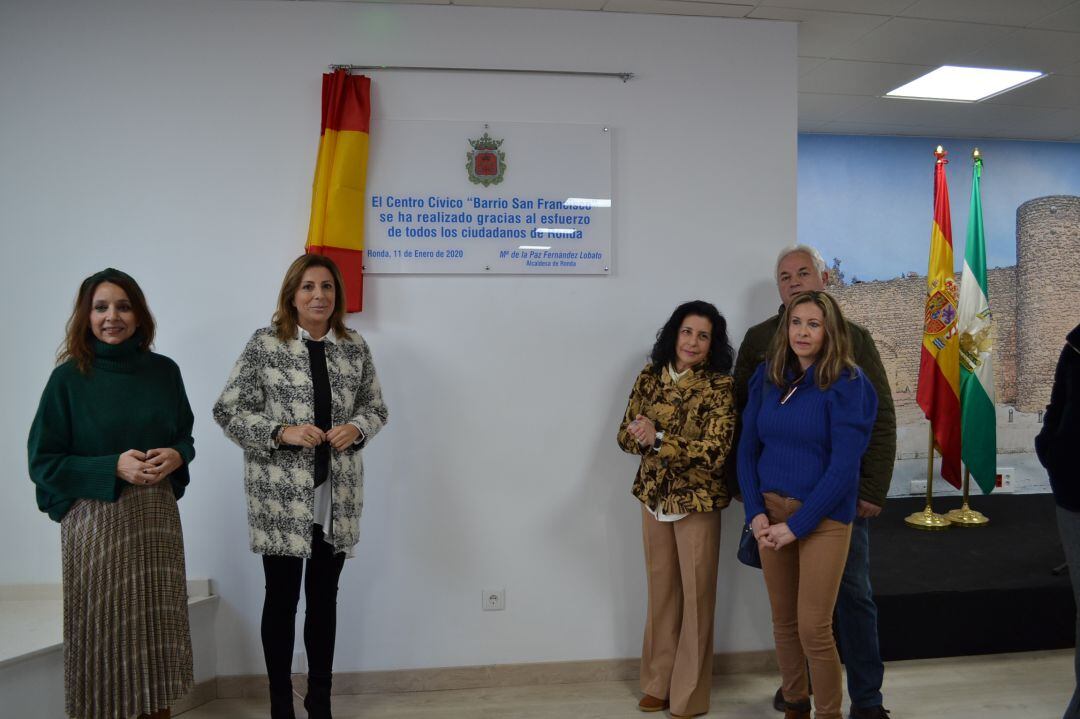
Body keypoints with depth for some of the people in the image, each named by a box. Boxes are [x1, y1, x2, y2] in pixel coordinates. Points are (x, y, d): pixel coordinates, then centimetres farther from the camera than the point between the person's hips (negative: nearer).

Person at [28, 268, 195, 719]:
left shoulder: (164, 371, 3)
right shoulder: (68, 378, -5)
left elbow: (185, 434, 14)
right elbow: (42, 461, -4)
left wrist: (176, 456, -9)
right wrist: (114, 467, -16)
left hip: (158, 516, 3)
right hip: (96, 521, -3)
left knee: (158, 623, 8)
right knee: (104, 629, 4)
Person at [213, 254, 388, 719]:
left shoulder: (355, 347, 5)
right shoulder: (264, 344, -5)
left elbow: (376, 408, 11)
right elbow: (227, 411, -6)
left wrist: (355, 428, -10)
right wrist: (282, 432, -19)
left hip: (337, 495, 3)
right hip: (281, 495, -3)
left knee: (324, 598, 14)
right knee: (282, 599, 9)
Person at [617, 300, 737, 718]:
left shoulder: (720, 386, -12)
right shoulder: (650, 377, 1)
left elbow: (715, 451, -20)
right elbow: (626, 435, 3)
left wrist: (659, 439, -27)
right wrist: (641, 437, -20)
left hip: (697, 502, -4)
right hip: (653, 498, 4)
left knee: (696, 595, 7)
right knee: (661, 592, 16)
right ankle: (659, 683, 31)